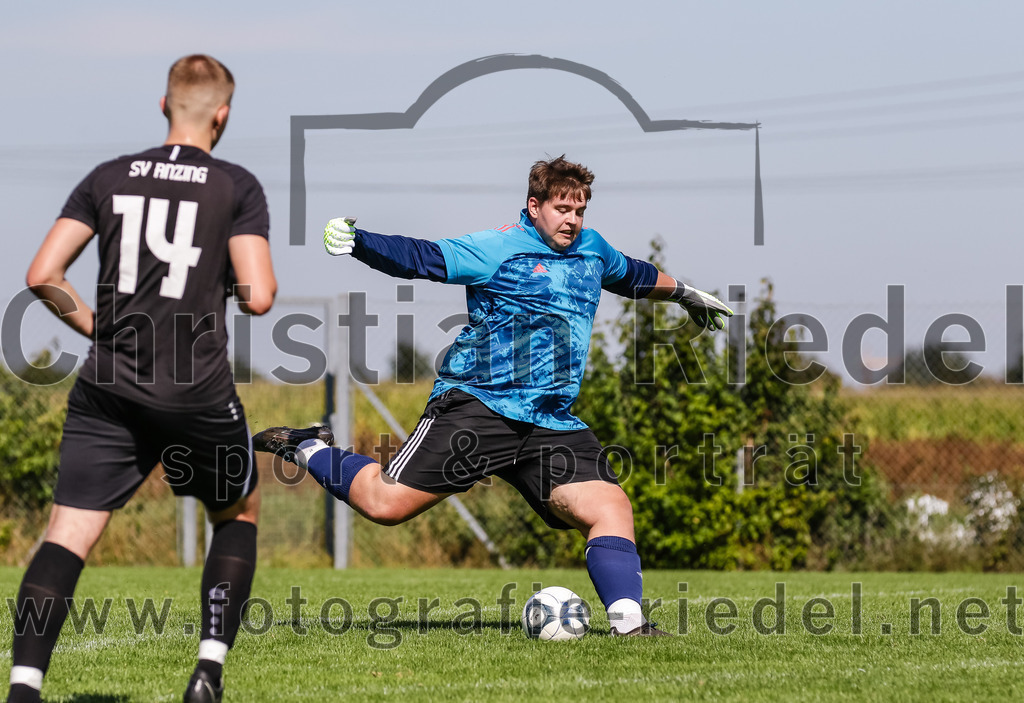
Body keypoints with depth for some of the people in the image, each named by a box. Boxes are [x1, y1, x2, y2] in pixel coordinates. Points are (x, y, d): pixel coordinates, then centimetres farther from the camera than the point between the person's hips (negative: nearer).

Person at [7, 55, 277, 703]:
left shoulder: (109, 178, 8)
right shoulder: (238, 188, 0)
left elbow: (42, 276, 2)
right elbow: (259, 297, -9)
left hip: (109, 390, 2)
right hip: (199, 394, -1)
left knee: (68, 533, -3)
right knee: (238, 514, 23)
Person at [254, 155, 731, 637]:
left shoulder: (592, 250, 19)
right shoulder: (497, 249, -4)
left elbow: (634, 275, 41)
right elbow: (423, 258, -12)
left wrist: (684, 293, 54)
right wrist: (359, 243, -28)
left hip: (551, 424, 6)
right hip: (477, 405, -6)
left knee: (611, 506, -13)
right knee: (387, 503, -12)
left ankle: (627, 622, -15)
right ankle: (306, 451, 13)